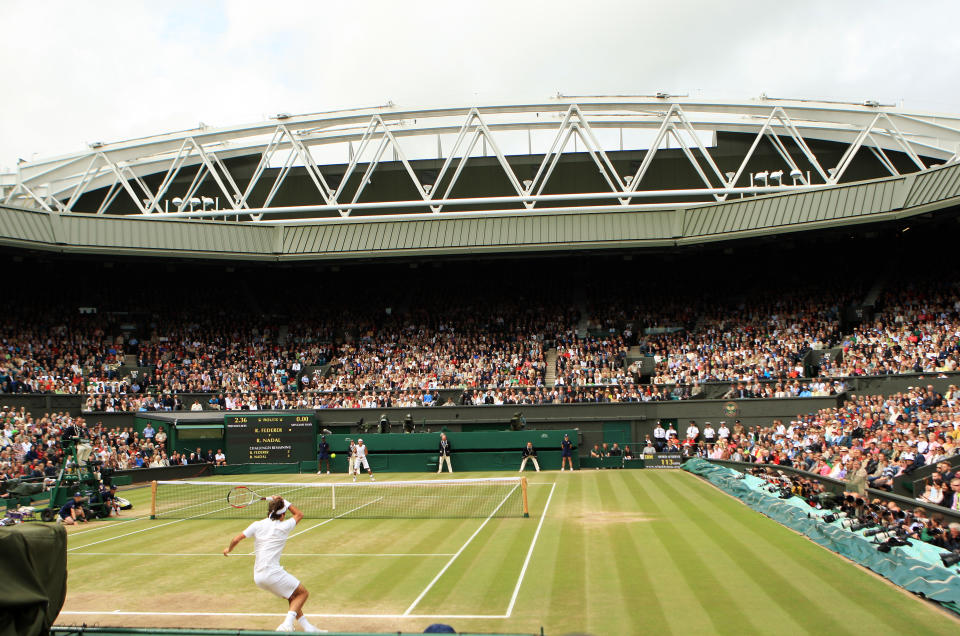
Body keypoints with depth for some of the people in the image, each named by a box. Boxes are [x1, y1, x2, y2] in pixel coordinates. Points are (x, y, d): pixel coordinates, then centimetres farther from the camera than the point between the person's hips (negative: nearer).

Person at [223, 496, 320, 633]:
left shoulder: (257, 525, 6)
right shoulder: (283, 527, -2)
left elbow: (236, 539, 3)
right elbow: (299, 514, 17)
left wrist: (229, 549, 22)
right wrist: (284, 501, 17)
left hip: (258, 577, 6)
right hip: (273, 573, -6)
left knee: (292, 597, 21)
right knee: (303, 593, 8)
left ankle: (307, 627, 21)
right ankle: (287, 624, -11)